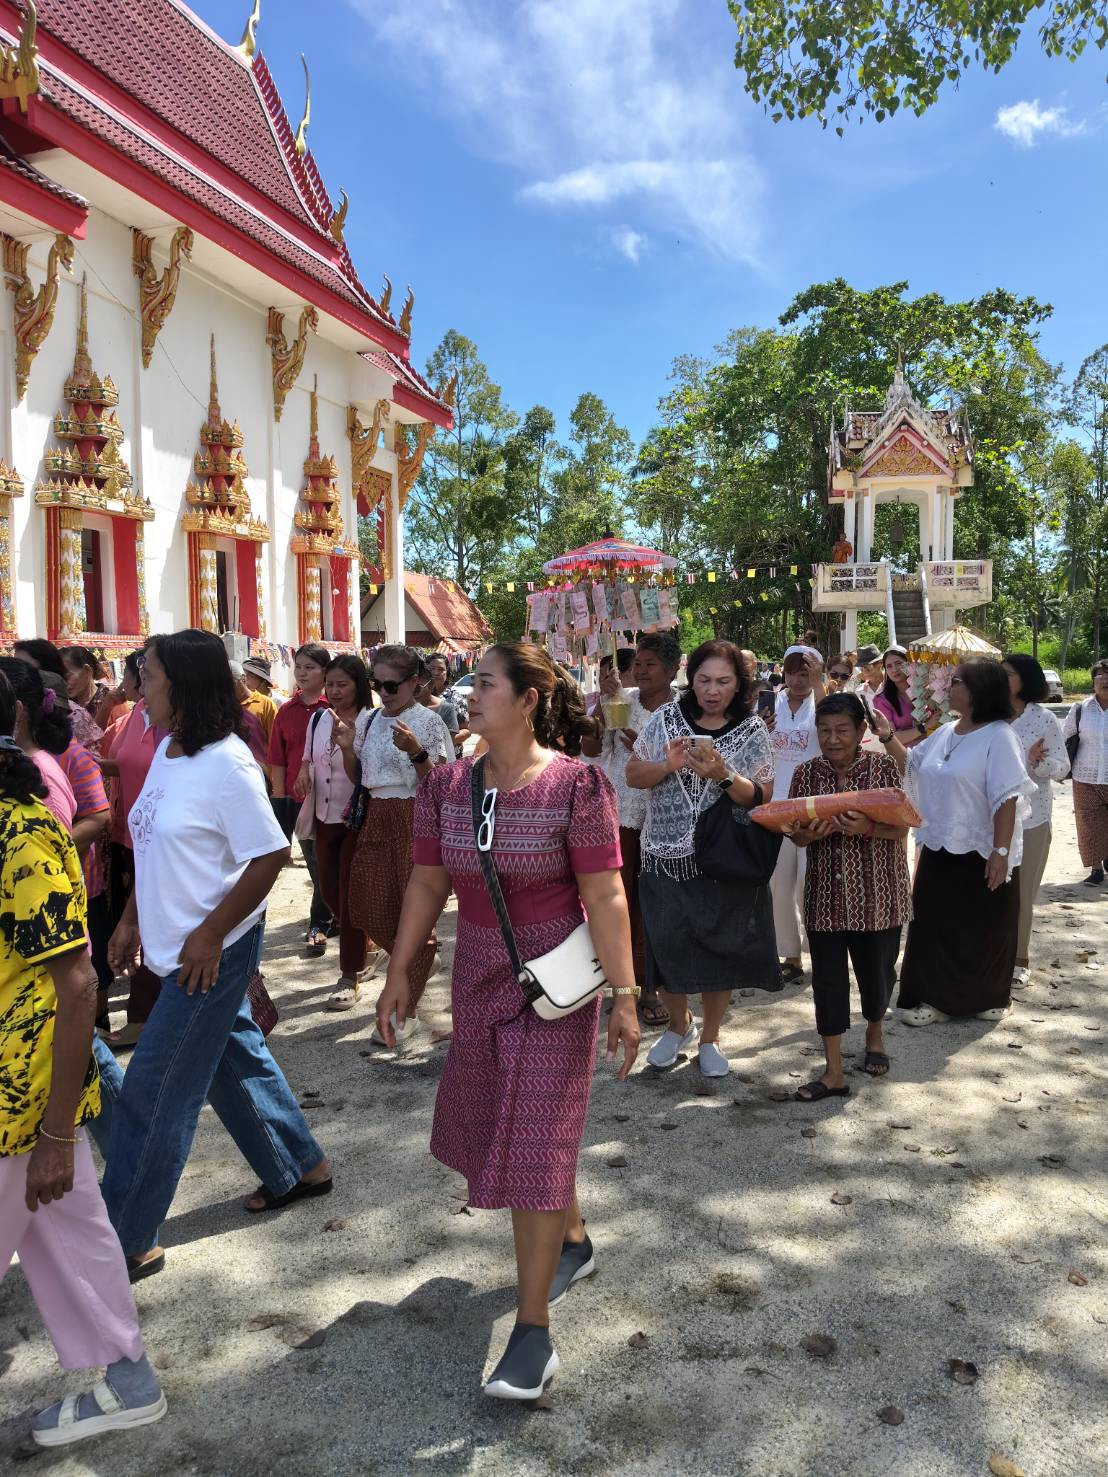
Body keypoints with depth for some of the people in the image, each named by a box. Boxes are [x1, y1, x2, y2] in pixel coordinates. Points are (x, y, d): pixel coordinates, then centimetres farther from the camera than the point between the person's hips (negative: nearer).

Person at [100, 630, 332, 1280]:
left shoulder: (226, 763, -21)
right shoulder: (166, 751, 5)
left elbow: (271, 855, -21)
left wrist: (210, 935, -19)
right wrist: (132, 918, 12)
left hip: (214, 951, -8)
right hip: (180, 946, 9)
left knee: (152, 1095, 1)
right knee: (237, 1059, 20)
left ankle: (128, 1243, 19)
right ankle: (300, 1170, 39)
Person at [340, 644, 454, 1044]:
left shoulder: (428, 722, -8)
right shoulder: (372, 721, 10)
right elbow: (358, 777, 15)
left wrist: (416, 752, -27)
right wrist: (347, 747, -3)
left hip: (414, 821, -6)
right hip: (376, 821, 7)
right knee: (370, 912, 10)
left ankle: (405, 1009, 9)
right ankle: (415, 967, 37)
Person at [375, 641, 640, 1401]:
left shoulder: (575, 784, -17)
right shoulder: (446, 785, -2)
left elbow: (605, 896, -16)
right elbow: (427, 884, 4)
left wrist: (624, 996, -16)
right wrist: (400, 973, 4)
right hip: (478, 981, 6)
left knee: (534, 1140, -2)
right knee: (493, 1125, 19)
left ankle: (534, 1326, 13)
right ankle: (573, 1240, 45)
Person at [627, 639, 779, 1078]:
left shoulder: (752, 732, -2)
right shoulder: (666, 718, 1)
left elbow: (763, 798, -6)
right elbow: (633, 775, 2)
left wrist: (721, 774, -22)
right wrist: (668, 765, -17)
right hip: (666, 857, 1)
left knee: (718, 949, 8)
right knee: (667, 946, 7)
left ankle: (710, 1038, 30)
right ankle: (679, 1025, 35)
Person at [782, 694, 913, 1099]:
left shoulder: (883, 768, -5)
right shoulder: (807, 773, 1)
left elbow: (901, 829, -9)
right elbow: (795, 835, 3)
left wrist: (867, 828, -28)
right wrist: (810, 833, -20)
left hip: (876, 893, -1)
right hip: (825, 894, 1)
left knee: (876, 970, 12)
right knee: (827, 977, 2)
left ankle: (874, 1033, 43)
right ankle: (834, 1072, 10)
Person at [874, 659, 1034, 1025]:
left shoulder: (998, 736, -14)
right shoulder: (944, 733, 8)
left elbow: (1006, 798, -18)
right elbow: (912, 765, 20)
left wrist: (1000, 851, -22)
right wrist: (888, 737, 3)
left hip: (980, 853, -7)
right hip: (939, 849, 7)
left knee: (982, 928, 6)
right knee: (935, 923, 10)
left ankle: (988, 997, 23)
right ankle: (938, 997, 21)